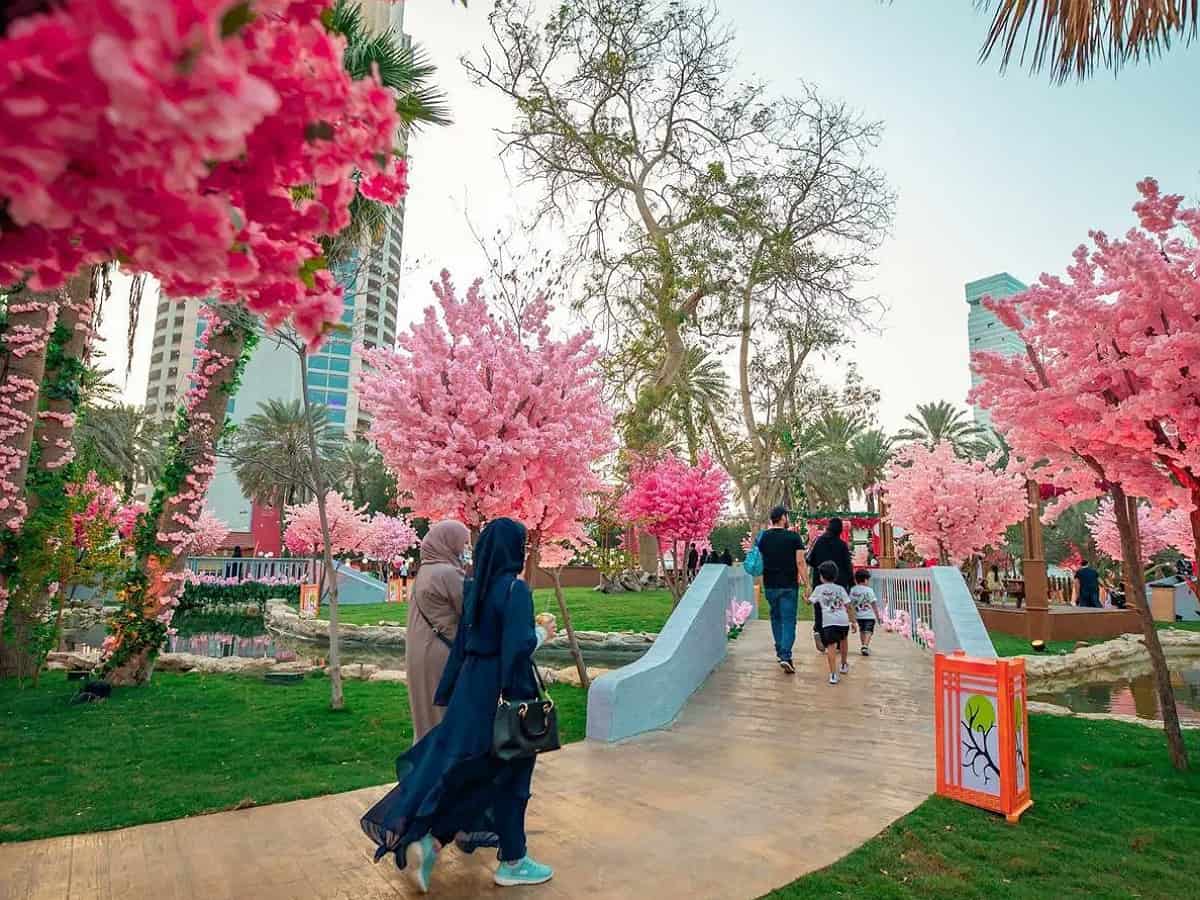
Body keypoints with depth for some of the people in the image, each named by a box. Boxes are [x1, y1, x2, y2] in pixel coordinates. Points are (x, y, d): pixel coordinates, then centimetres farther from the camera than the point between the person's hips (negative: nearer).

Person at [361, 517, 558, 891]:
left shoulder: (474, 587, 6)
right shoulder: (515, 588, -18)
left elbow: (463, 640, 11)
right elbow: (518, 646, -27)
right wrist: (541, 634, -10)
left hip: (473, 685, 7)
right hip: (504, 690, -7)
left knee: (458, 763, 16)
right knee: (507, 771, 6)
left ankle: (429, 840, 6)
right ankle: (512, 862, 19)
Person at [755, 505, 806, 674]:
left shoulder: (762, 537, 2)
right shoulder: (794, 537, -8)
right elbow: (800, 562, -11)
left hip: (770, 585, 3)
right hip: (789, 585, -3)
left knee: (776, 617, 20)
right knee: (789, 620, -1)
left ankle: (780, 652, 25)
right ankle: (785, 656, -12)